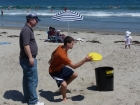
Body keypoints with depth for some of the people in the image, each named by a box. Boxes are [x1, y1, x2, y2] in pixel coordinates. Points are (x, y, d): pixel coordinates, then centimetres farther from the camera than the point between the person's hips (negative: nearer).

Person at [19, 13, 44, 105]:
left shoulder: (28, 29, 16)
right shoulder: (26, 30, -17)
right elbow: (26, 45, -24)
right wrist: (30, 57, -24)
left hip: (27, 59, 11)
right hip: (28, 59, -11)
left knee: (27, 79, 15)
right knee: (33, 80, -7)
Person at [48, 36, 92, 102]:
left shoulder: (61, 47, -11)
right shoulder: (62, 55, -38)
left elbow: (53, 53, 12)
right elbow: (74, 66, -35)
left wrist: (52, 60, 31)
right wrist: (84, 60, -39)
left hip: (60, 67, 10)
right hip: (54, 71, -10)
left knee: (74, 75, 13)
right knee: (64, 85, -29)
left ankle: (63, 88, 27)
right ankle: (64, 98, 2)